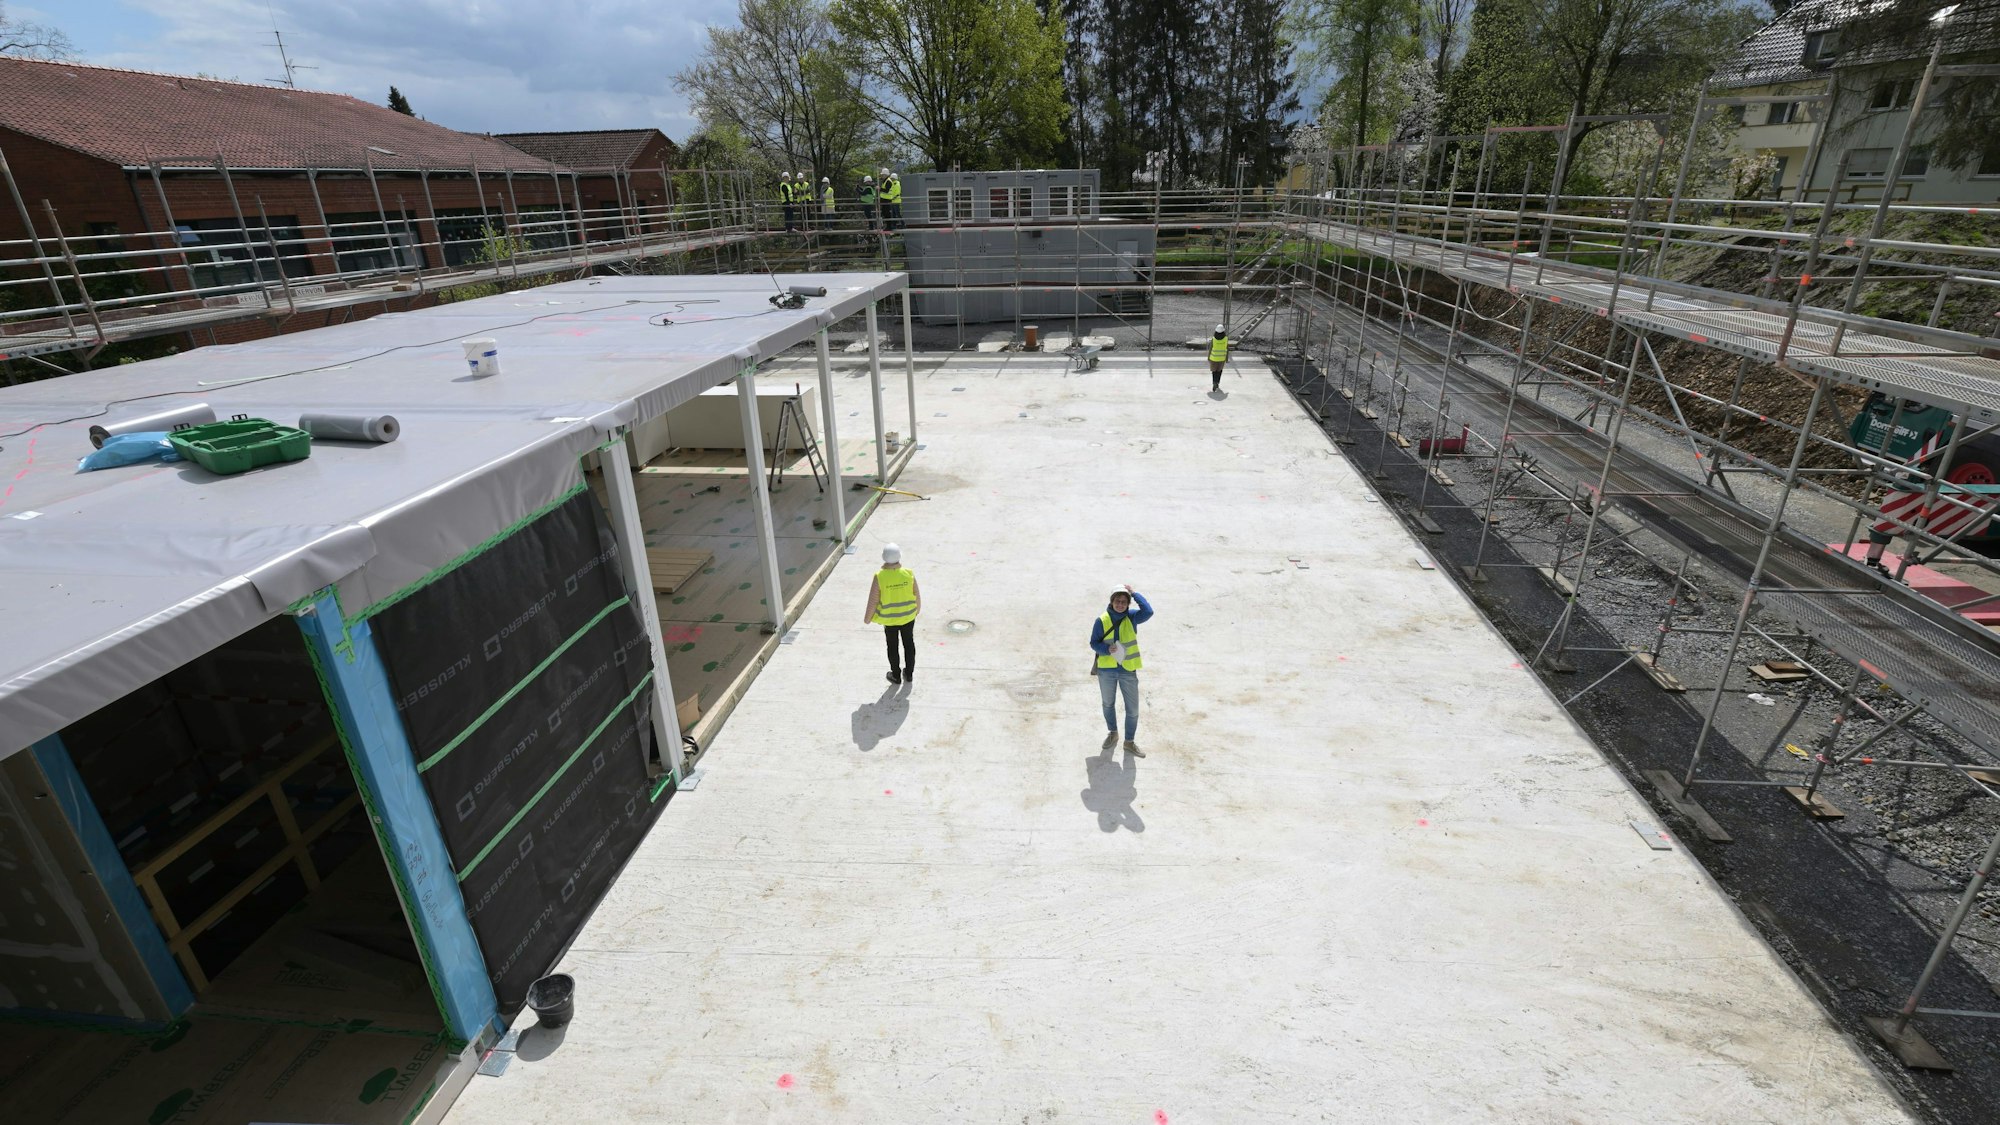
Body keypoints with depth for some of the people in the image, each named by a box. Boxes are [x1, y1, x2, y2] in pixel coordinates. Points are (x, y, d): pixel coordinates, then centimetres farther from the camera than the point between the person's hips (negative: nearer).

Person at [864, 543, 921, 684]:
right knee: (909, 644, 20)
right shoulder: (908, 574, -18)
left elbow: (873, 601, -16)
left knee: (892, 647, 17)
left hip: (889, 618, -1)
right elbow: (917, 596, -5)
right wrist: (917, 608, 15)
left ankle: (896, 676, 31)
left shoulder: (879, 577, -24)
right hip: (908, 615, 2)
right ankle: (909, 674, 33)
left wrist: (868, 618, 1)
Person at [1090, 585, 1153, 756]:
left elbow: (1148, 611, -26)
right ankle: (1112, 733, 44)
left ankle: (1129, 742, 23)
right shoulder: (1101, 620, -10)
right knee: (1108, 704, 20)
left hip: (1128, 670, 0)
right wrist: (1107, 649, -23)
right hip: (1106, 670, 0)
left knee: (1133, 709, 5)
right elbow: (1094, 643, -4)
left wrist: (1134, 593, -19)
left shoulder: (1132, 617, -6)